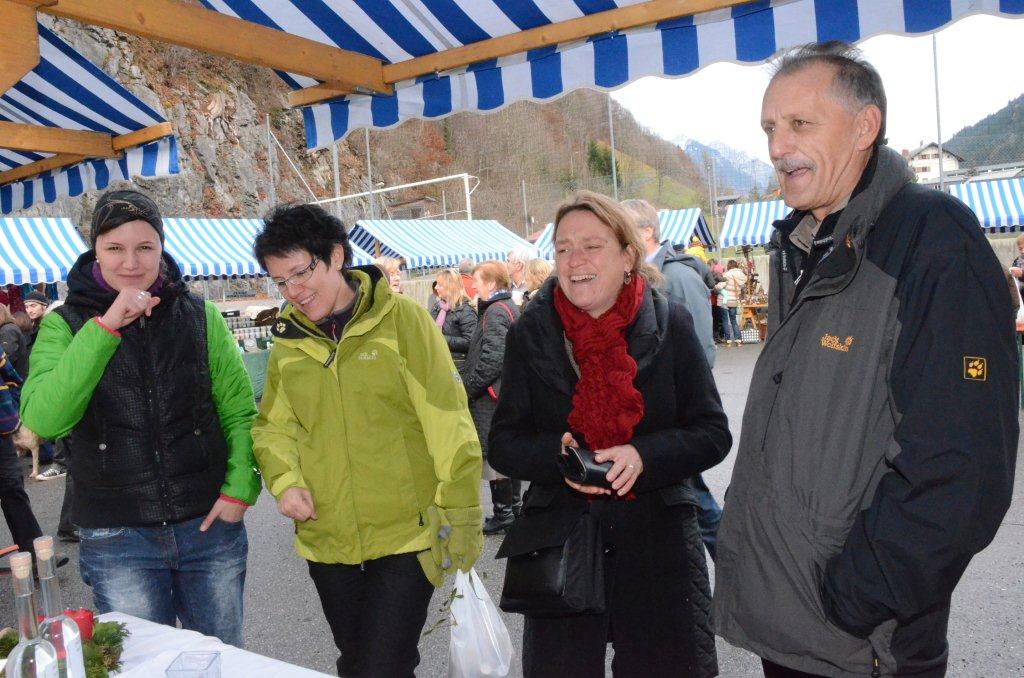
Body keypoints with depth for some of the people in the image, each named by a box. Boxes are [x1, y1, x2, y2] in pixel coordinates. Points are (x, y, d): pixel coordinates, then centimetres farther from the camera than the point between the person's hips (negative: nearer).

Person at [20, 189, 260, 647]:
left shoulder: (201, 317, 1)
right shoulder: (65, 324, -3)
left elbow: (240, 412, 5)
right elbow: (42, 421, -20)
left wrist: (240, 488, -7)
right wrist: (105, 327, -25)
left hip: (209, 524, 2)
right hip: (117, 539, -1)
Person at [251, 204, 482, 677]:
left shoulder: (402, 320, -10)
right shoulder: (288, 343, 4)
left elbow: (449, 424, -10)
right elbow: (272, 428, 13)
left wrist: (460, 519, -11)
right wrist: (283, 480, -6)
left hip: (405, 536, -5)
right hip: (327, 543, 5)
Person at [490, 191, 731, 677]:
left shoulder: (670, 324, -2)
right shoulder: (530, 332, 0)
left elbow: (713, 432, -2)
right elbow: (504, 444, 1)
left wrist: (643, 456, -20)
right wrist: (557, 455, -20)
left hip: (659, 541, 0)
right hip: (559, 541, 1)